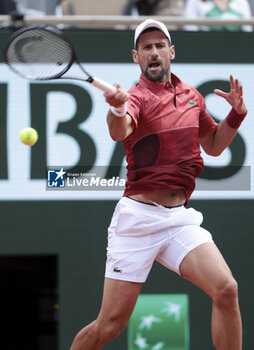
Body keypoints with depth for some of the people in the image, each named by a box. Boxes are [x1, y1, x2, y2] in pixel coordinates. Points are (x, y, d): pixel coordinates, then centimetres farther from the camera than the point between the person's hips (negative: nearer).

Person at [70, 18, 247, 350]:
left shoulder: (192, 96, 12)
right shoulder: (137, 96, -7)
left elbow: (213, 145, 28)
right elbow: (119, 131, -31)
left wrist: (237, 113, 9)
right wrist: (117, 111, -56)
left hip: (180, 218, 4)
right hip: (138, 217, -4)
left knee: (226, 290, -20)